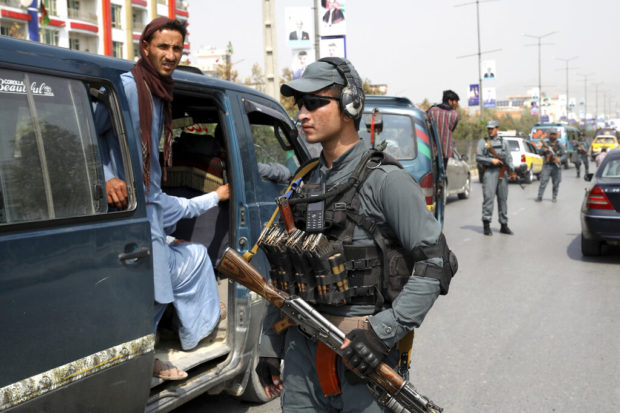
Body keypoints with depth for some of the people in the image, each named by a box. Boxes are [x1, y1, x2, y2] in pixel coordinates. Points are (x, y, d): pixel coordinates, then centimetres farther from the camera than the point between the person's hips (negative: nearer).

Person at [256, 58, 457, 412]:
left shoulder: (385, 180, -10)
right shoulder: (306, 184, 11)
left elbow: (435, 264, -15)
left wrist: (384, 331, -21)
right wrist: (270, 345, 13)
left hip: (361, 355, -5)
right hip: (302, 350, 6)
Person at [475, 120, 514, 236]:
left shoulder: (503, 142, 17)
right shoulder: (483, 142, 8)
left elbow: (509, 157, 11)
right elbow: (478, 157, -1)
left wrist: (511, 169, -5)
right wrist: (491, 160, -14)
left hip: (502, 173, 4)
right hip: (490, 171, -4)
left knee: (503, 198, 6)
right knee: (488, 197, -11)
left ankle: (504, 225, 13)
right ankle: (486, 225, -9)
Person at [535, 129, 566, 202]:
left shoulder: (559, 145, 8)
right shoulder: (546, 144, 8)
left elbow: (564, 154, 3)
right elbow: (540, 153, 0)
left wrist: (560, 159, -19)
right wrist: (544, 150, -22)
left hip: (556, 166, 1)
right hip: (547, 165, -1)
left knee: (556, 182, 4)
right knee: (543, 181, -9)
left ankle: (554, 197, 15)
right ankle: (539, 196, -7)